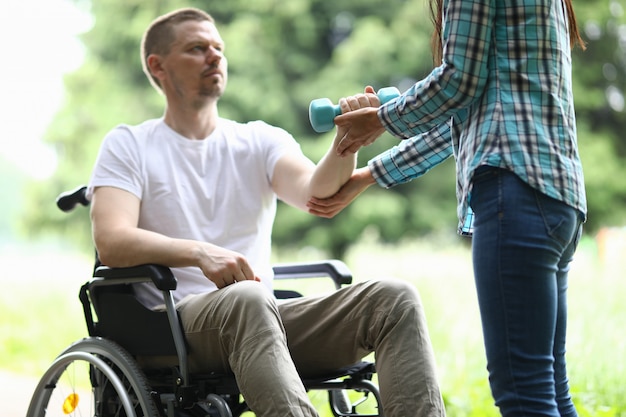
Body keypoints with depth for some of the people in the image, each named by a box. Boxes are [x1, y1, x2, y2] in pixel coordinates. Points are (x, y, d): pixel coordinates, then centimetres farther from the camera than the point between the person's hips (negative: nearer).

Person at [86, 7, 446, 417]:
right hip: (174, 319, -4)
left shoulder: (261, 141, 18)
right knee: (247, 299, -38)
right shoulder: (129, 146, 9)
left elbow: (316, 193, -2)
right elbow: (111, 242, -8)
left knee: (396, 299, -18)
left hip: (268, 315, 4)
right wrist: (199, 252, -24)